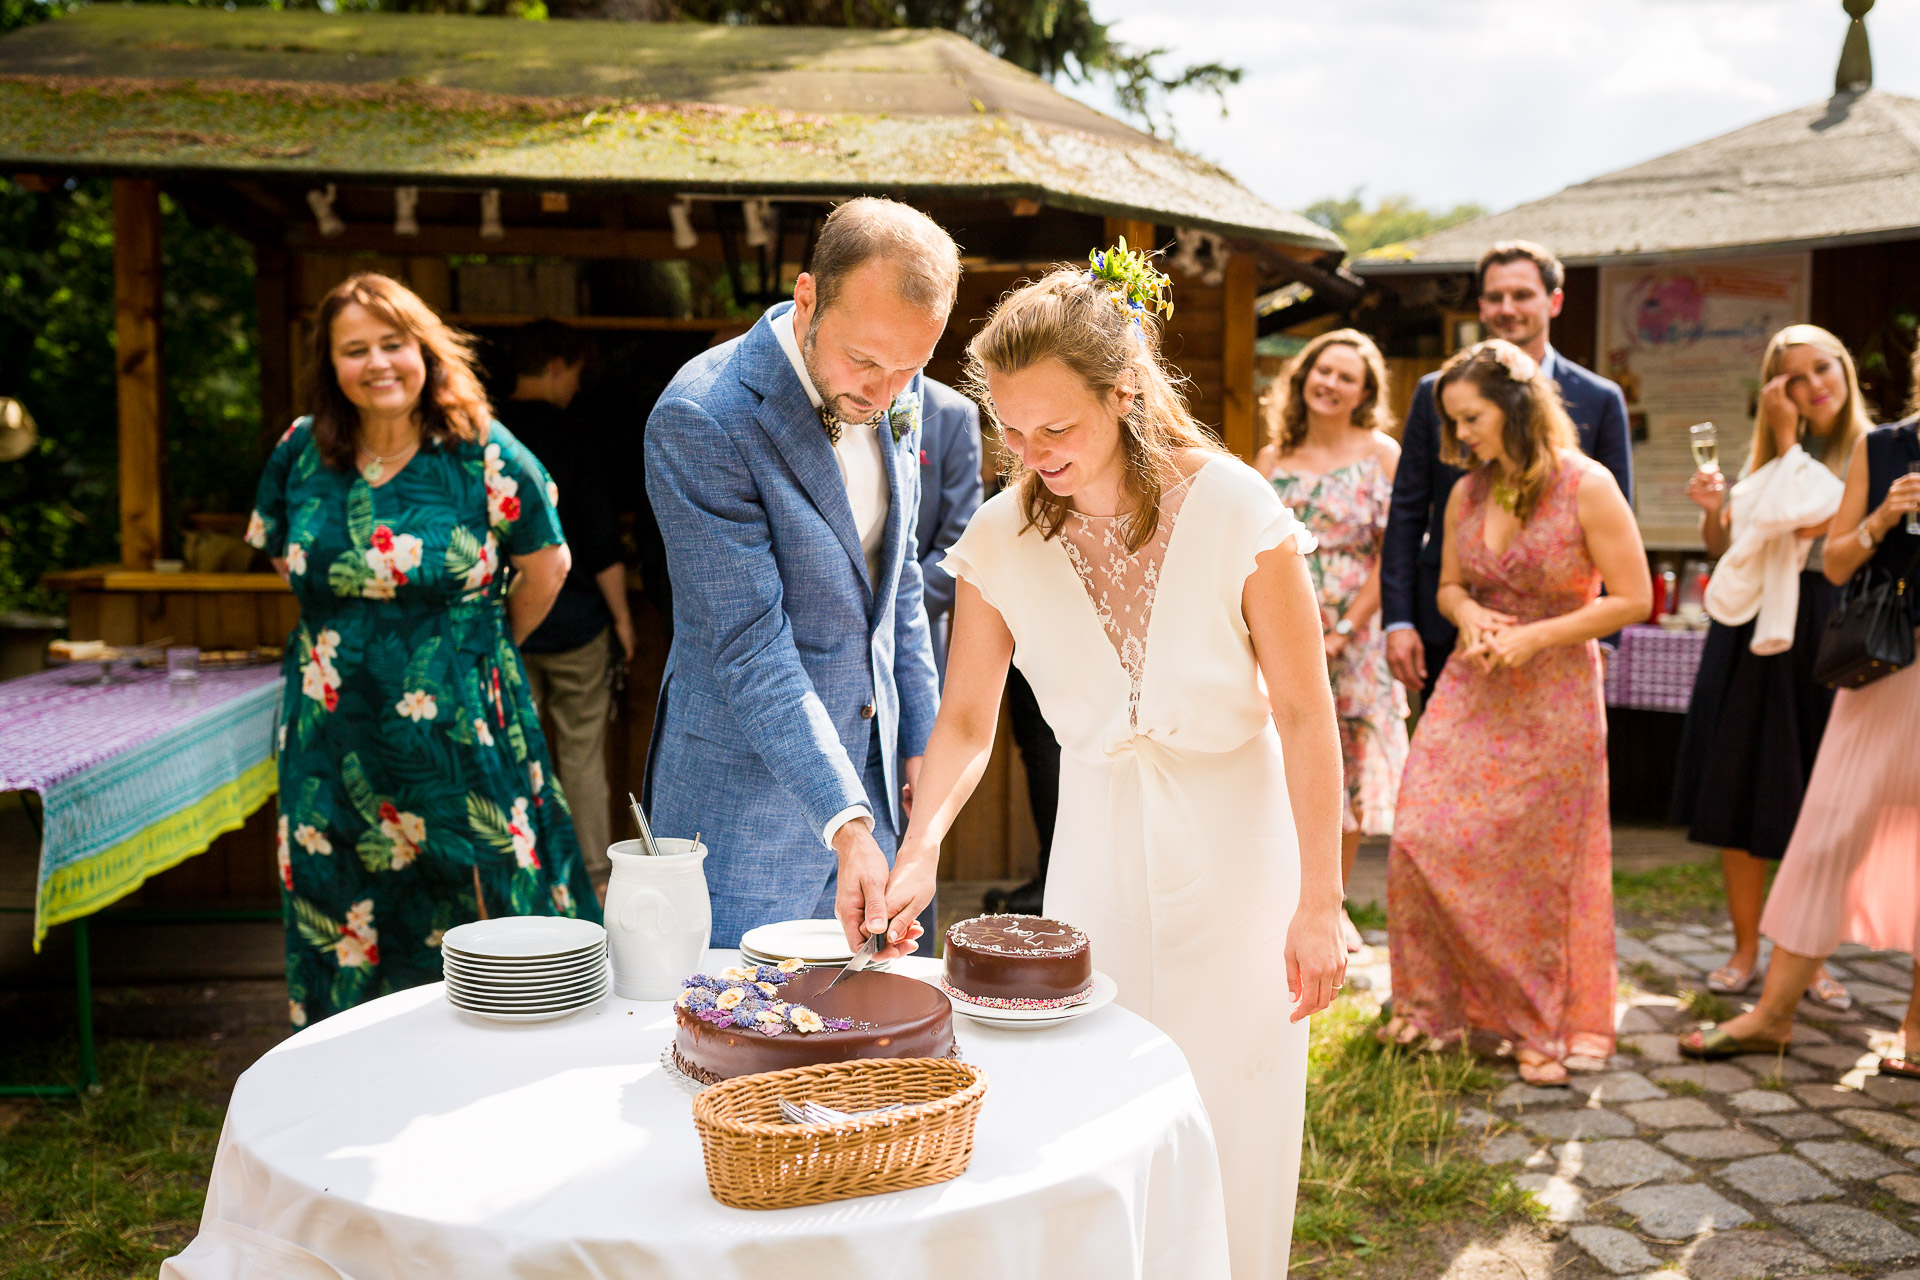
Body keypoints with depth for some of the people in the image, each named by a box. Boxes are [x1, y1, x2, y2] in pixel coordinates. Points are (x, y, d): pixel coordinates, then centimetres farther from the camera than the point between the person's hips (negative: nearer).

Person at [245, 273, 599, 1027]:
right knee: (344, 929, 9)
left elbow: (546, 568, 4)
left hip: (457, 731, -3)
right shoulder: (301, 453, 3)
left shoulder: (482, 454, -7)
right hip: (336, 732, 3)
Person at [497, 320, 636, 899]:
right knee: (582, 752, 4)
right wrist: (621, 615, -3)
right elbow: (602, 545, -12)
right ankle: (595, 877, 11)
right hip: (573, 621, -4)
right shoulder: (570, 439, -11)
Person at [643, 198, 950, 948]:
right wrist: (845, 825, -30)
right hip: (748, 788, -6)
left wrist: (919, 737, 12)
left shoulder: (897, 395, 0)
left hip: (870, 770, 6)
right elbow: (750, 649, -24)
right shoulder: (701, 420, -22)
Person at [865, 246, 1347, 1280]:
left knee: (1232, 1130, 6)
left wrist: (1318, 902, -13)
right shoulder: (999, 540, -9)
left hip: (1235, 839, -2)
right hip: (1097, 845, 2)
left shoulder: (1232, 508, -18)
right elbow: (966, 720, -4)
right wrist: (919, 849, -22)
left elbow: (1304, 710, -13)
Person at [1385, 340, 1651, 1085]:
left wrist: (1535, 636, -17)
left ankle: (1546, 1027, 22)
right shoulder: (1466, 493, 4)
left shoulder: (1588, 487, -11)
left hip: (1553, 695, -4)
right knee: (1422, 839, -3)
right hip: (1471, 689, 4)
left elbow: (1634, 600, -10)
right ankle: (1436, 1004, 16)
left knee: (1542, 861, 4)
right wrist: (1466, 613, -8)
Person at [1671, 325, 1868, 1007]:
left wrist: (1787, 436, -10)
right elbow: (1721, 547, 14)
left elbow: (1808, 520, -15)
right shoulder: (1765, 452, 13)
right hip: (1752, 632, 4)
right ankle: (1745, 950, 14)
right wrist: (1712, 507, -6)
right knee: (1740, 790, 3)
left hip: (1823, 632, -4)